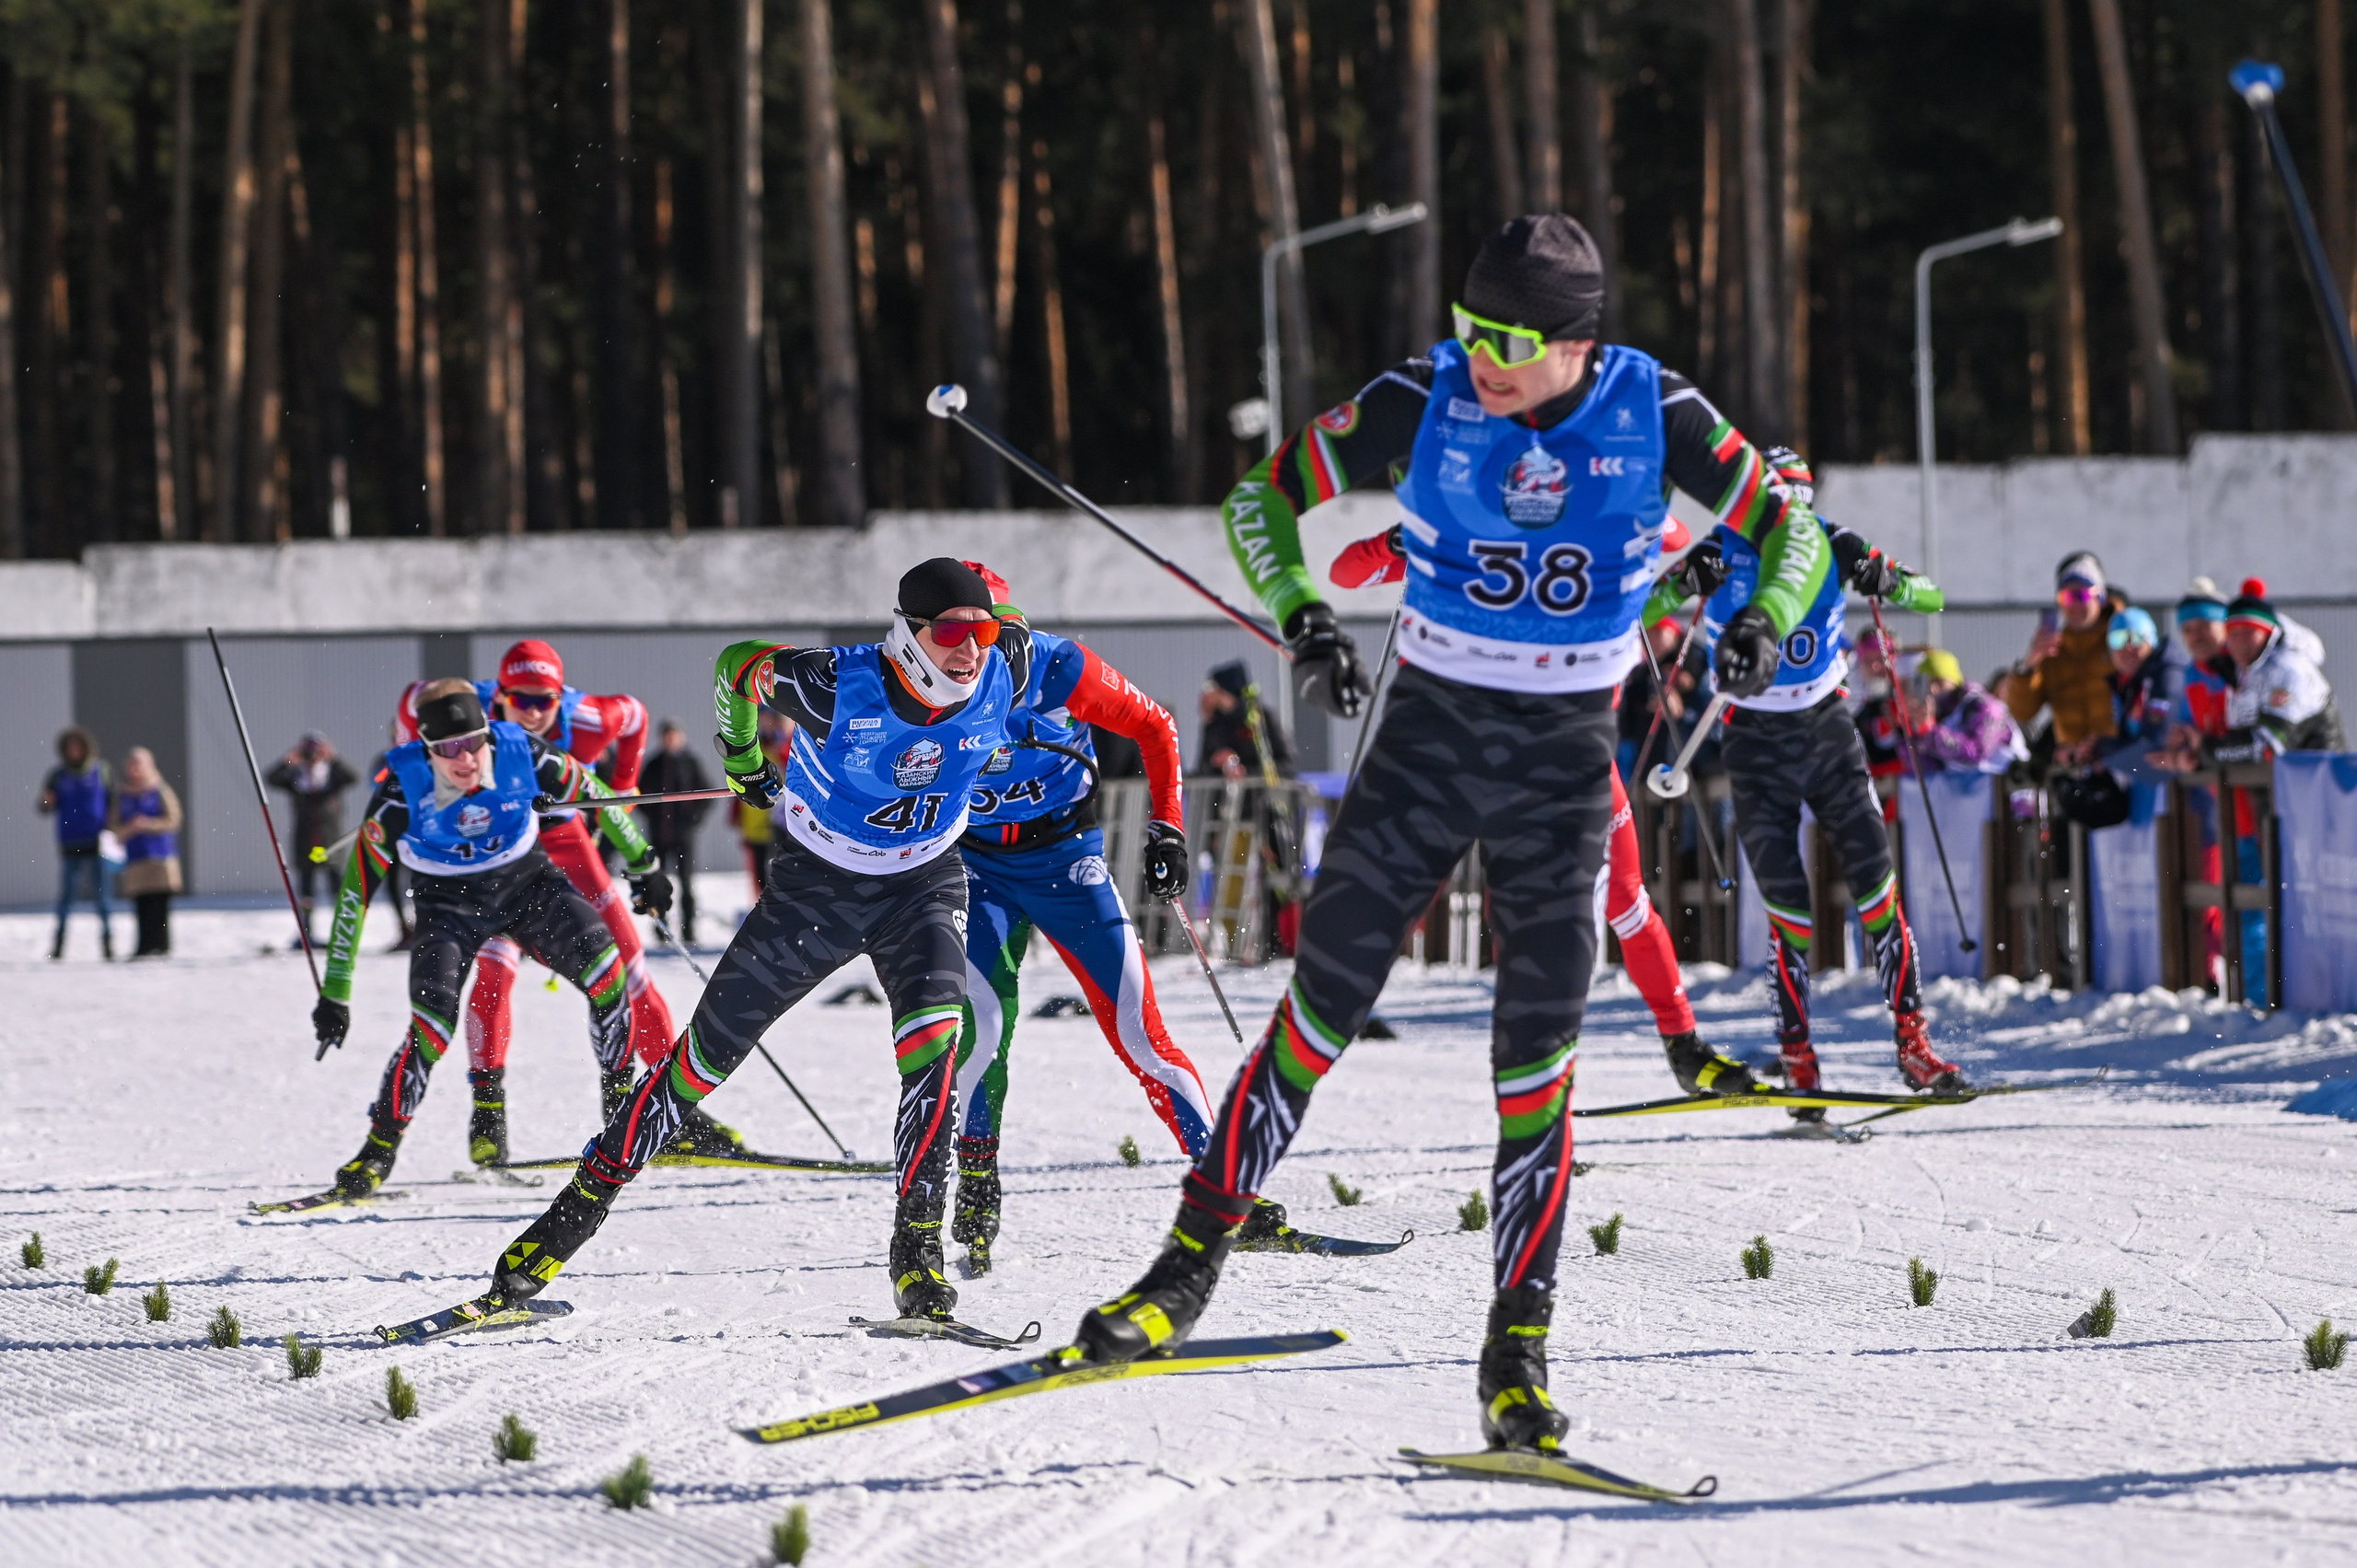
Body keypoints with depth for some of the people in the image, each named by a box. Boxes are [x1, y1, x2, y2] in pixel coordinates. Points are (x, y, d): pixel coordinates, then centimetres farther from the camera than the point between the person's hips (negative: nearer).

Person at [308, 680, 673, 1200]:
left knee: (609, 975, -16)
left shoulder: (522, 753, -24)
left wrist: (643, 864, 8)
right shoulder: (403, 789, -27)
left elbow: (592, 795, -2)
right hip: (449, 902, -2)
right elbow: (356, 888, -20)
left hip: (528, 882, 2)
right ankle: (379, 1149, -3)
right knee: (432, 1026, -20)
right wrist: (335, 995, -20)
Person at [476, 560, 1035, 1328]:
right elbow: (740, 665, -9)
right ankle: (585, 1200, 18)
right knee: (706, 1053, 4)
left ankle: (918, 1242, -19)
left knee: (931, 1045, -25)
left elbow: (1012, 625, 5)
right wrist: (742, 758, 8)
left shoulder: (1006, 668, -22)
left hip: (923, 887, 1)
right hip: (815, 882, -1)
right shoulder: (839, 687, -30)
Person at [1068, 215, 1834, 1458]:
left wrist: (1764, 621, -17)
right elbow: (1264, 495, 0)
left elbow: (1788, 527, 3)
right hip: (1426, 733, 0)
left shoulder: (1654, 417, -10)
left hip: (1564, 760, 0)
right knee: (1322, 1005, -5)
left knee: (1537, 1053, -5)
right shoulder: (1424, 403, -10)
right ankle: (1189, 1265, 6)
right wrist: (1301, 617, -16)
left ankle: (1516, 1354, 0)